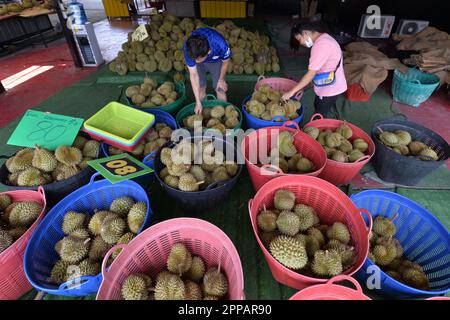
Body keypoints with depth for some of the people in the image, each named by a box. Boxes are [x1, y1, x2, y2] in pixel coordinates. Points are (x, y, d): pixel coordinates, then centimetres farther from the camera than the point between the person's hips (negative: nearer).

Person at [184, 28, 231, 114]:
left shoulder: (220, 45, -44)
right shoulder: (188, 49, -38)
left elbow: (225, 62, -20)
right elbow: (193, 75, -29)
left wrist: (221, 79, -4)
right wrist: (198, 102, -29)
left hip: (217, 61, -1)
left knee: (220, 89, -3)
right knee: (200, 88, 4)